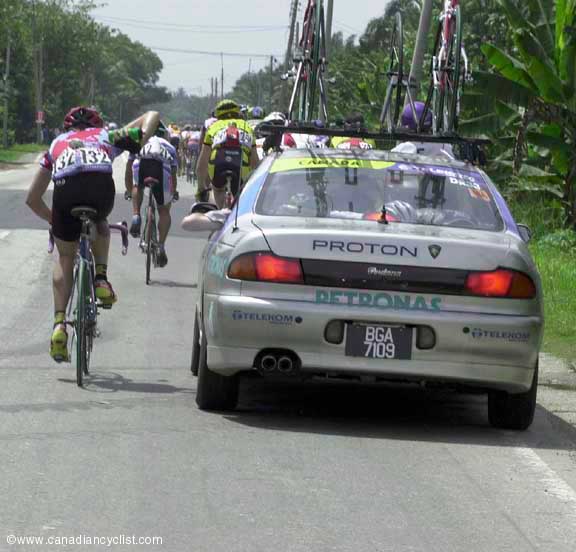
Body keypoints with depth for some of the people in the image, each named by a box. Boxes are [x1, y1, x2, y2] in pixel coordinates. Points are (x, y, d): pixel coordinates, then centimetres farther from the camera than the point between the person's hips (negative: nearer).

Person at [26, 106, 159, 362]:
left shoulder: (56, 144, 40)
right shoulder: (107, 137, 38)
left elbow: (32, 199, 40)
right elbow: (151, 116, 39)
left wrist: (53, 219, 53)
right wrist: (141, 141, 22)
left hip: (65, 188, 0)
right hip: (101, 184, 0)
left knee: (65, 257, 18)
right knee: (99, 223, 36)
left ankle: (59, 324, 6)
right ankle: (101, 278, 18)